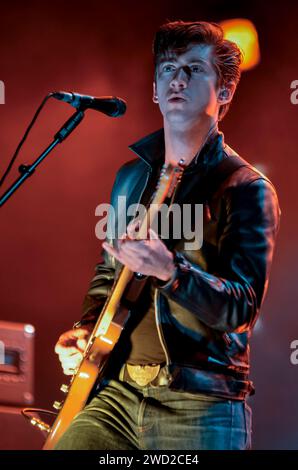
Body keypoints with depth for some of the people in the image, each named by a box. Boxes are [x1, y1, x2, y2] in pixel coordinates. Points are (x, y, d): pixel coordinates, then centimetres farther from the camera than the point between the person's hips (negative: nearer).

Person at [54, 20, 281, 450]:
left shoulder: (246, 189, -6)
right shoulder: (131, 176, 12)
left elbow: (243, 306, -16)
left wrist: (170, 271, -31)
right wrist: (85, 329, 8)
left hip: (199, 409, -5)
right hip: (117, 391, 5)